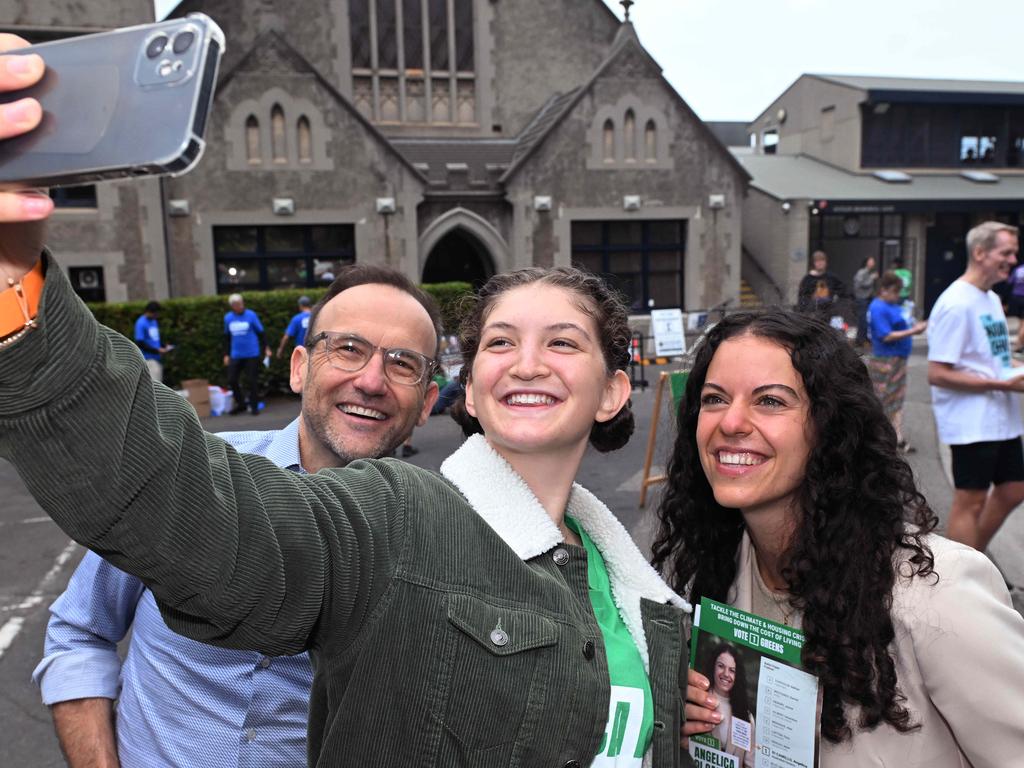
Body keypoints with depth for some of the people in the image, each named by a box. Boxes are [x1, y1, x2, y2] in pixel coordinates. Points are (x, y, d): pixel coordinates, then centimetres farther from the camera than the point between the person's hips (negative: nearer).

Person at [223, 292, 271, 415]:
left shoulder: (251, 315, -4)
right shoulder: (228, 318, 6)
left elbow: (260, 332, 2)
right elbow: (227, 337, 15)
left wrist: (265, 348, -3)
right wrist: (226, 354, 14)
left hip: (252, 354, -4)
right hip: (235, 355, 4)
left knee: (252, 380, 0)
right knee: (232, 380, 4)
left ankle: (254, 406, 13)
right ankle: (241, 404, 21)